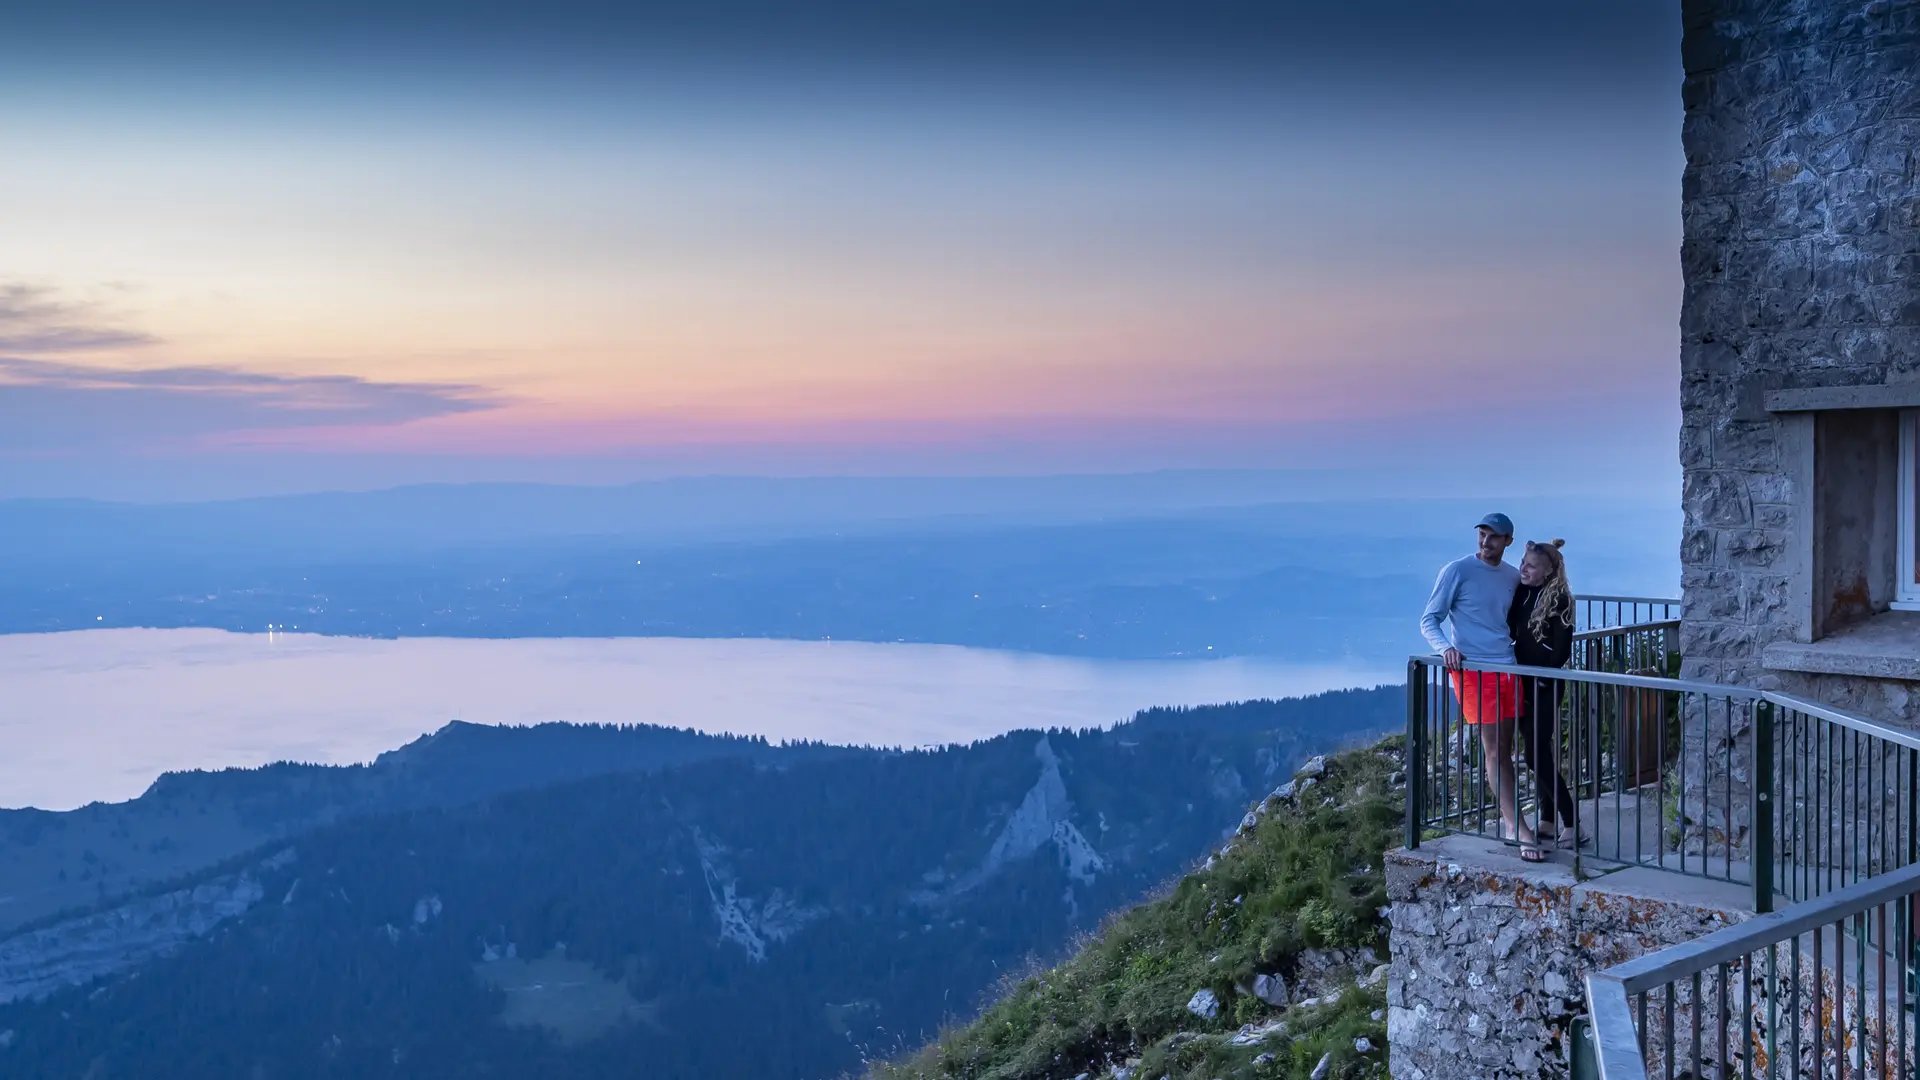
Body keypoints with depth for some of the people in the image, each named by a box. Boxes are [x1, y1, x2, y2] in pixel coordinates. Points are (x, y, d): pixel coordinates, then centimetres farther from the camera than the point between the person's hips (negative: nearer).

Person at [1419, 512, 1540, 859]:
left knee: (1504, 749, 9)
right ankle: (1519, 829, -10)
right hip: (1473, 669, -5)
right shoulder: (1457, 571, -4)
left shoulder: (1513, 577, 12)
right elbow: (1429, 620, -5)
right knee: (1494, 751, -8)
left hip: (1507, 668, 5)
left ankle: (1508, 820, 18)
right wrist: (1446, 648, -22)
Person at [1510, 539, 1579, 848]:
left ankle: (1571, 823, -4)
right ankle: (1548, 821, 18)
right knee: (1537, 752, 10)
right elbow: (1511, 631, 12)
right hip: (1523, 681, 7)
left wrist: (1541, 680, -13)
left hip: (1545, 685, -7)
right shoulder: (1521, 593, 5)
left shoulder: (1558, 600, -13)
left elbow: (1561, 649, -14)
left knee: (1536, 754, -10)